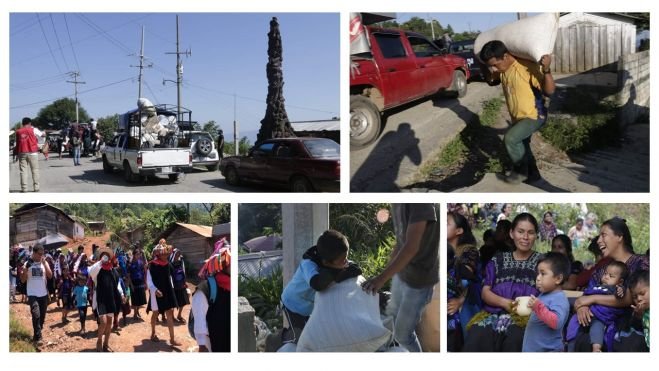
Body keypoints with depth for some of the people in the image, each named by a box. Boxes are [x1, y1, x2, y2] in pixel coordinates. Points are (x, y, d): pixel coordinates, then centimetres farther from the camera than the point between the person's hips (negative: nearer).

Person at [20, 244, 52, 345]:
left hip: (43, 294, 3)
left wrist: (44, 263, -17)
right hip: (32, 294, -3)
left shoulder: (44, 263, 2)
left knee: (42, 316, 11)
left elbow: (50, 275, -11)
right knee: (36, 315, -19)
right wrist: (25, 270, -20)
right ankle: (37, 337, -16)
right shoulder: (27, 263, -4)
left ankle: (37, 335, 30)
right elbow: (23, 280, -3)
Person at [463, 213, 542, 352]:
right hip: (494, 313, 2)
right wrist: (504, 302, -9)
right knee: (475, 338, -32)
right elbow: (485, 292, 12)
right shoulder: (498, 259, 19)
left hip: (526, 315, -1)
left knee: (513, 339, -38)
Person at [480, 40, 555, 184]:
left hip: (534, 116, -8)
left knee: (510, 139, -24)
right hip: (517, 117, 9)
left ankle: (521, 170, -1)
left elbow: (550, 90, -28)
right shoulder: (502, 69, -4)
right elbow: (493, 80, 19)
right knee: (521, 146, 20)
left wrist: (546, 70, -45)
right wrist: (490, 71, -1)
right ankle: (533, 175, 41)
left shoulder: (528, 67, -27)